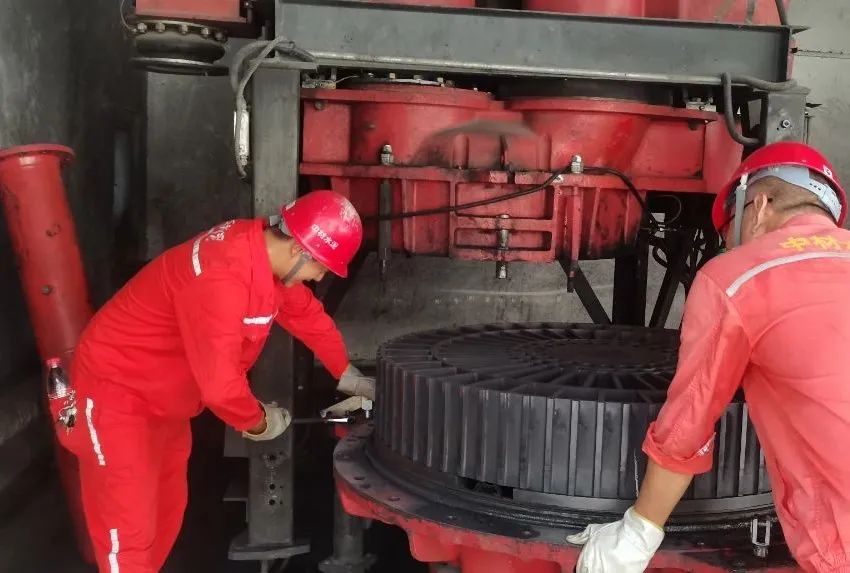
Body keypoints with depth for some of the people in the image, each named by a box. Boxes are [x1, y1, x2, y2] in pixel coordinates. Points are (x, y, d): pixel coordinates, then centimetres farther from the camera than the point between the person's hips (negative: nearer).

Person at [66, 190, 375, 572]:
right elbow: (220, 384, -33)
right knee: (130, 532, -8)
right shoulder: (222, 277, -35)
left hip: (165, 396, 10)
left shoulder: (268, 252, -5)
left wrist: (351, 379, 17)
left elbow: (309, 316, 11)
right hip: (115, 390, -10)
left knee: (167, 513, 19)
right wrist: (259, 422, -14)